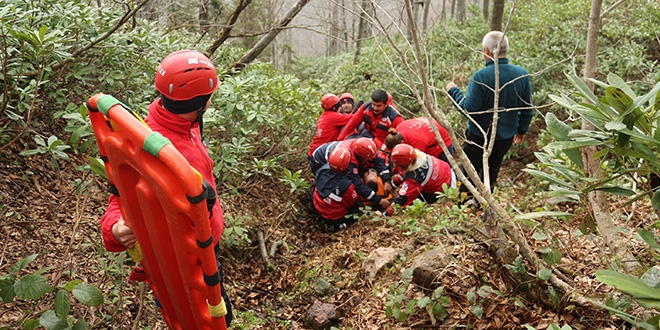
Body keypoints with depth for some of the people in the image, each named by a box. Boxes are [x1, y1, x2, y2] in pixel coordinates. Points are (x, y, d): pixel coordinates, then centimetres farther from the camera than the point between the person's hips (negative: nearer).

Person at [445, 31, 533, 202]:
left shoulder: (480, 77, -25)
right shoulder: (522, 74, -7)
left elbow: (469, 109, -22)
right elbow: (528, 108, 2)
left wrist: (453, 91, -7)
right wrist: (522, 130, 17)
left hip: (479, 137, -5)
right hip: (506, 136, 5)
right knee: (491, 173, 23)